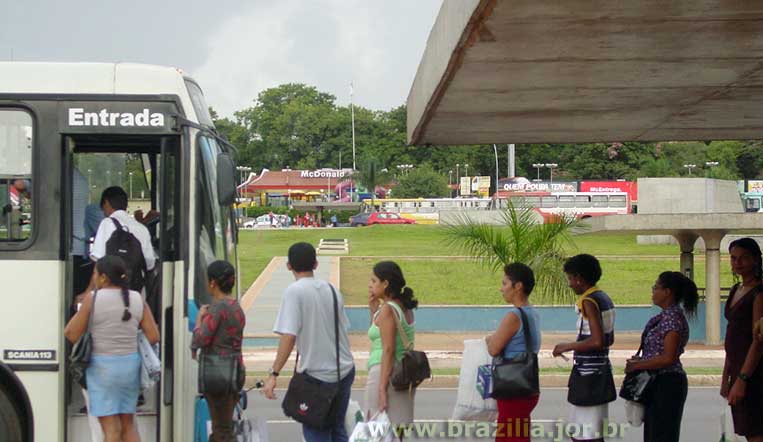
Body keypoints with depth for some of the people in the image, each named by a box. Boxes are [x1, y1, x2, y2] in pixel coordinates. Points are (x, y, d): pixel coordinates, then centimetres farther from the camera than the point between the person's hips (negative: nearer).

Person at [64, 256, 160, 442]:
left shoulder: (92, 299, -10)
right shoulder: (137, 299, 2)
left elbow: (72, 335, -6)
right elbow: (153, 337, 2)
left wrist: (79, 313, 12)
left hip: (102, 367, -4)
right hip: (130, 365, 4)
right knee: (128, 425, 17)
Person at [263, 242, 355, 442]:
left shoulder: (294, 291, -12)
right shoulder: (330, 289, 7)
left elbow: (288, 337, -19)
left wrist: (274, 374, -17)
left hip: (318, 375, -6)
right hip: (345, 371, 6)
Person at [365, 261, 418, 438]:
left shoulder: (387, 309, -13)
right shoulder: (405, 307, 12)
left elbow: (388, 350, -19)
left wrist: (382, 389, -21)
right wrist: (373, 310, 12)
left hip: (384, 375, -9)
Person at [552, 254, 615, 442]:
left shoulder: (588, 301, -16)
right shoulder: (604, 299, 12)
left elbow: (597, 341, -25)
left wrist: (567, 346, -13)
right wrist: (575, 346, 23)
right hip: (601, 370, 10)